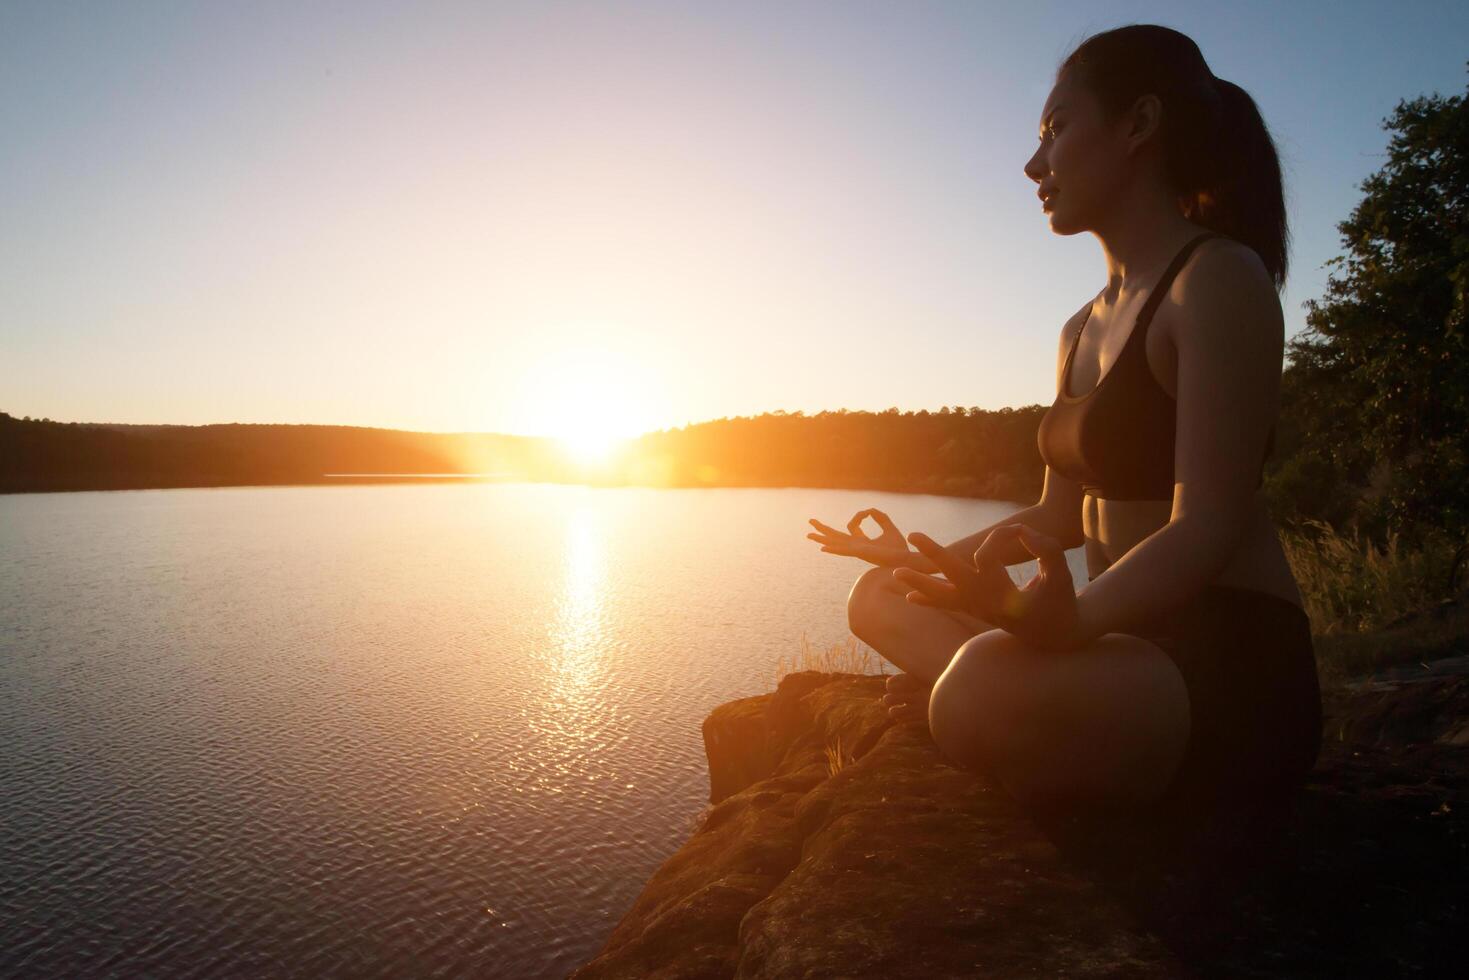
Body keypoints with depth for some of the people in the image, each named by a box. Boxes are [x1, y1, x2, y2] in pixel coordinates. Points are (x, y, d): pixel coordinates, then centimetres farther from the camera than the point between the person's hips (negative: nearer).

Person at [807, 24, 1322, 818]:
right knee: (878, 599, 10)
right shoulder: (1081, 331, 15)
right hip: (1129, 642, 9)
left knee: (987, 691, -37)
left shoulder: (1220, 279, -11)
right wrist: (924, 561, 26)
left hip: (1235, 666, -8)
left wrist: (1068, 619, -39)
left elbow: (1207, 529, -21)